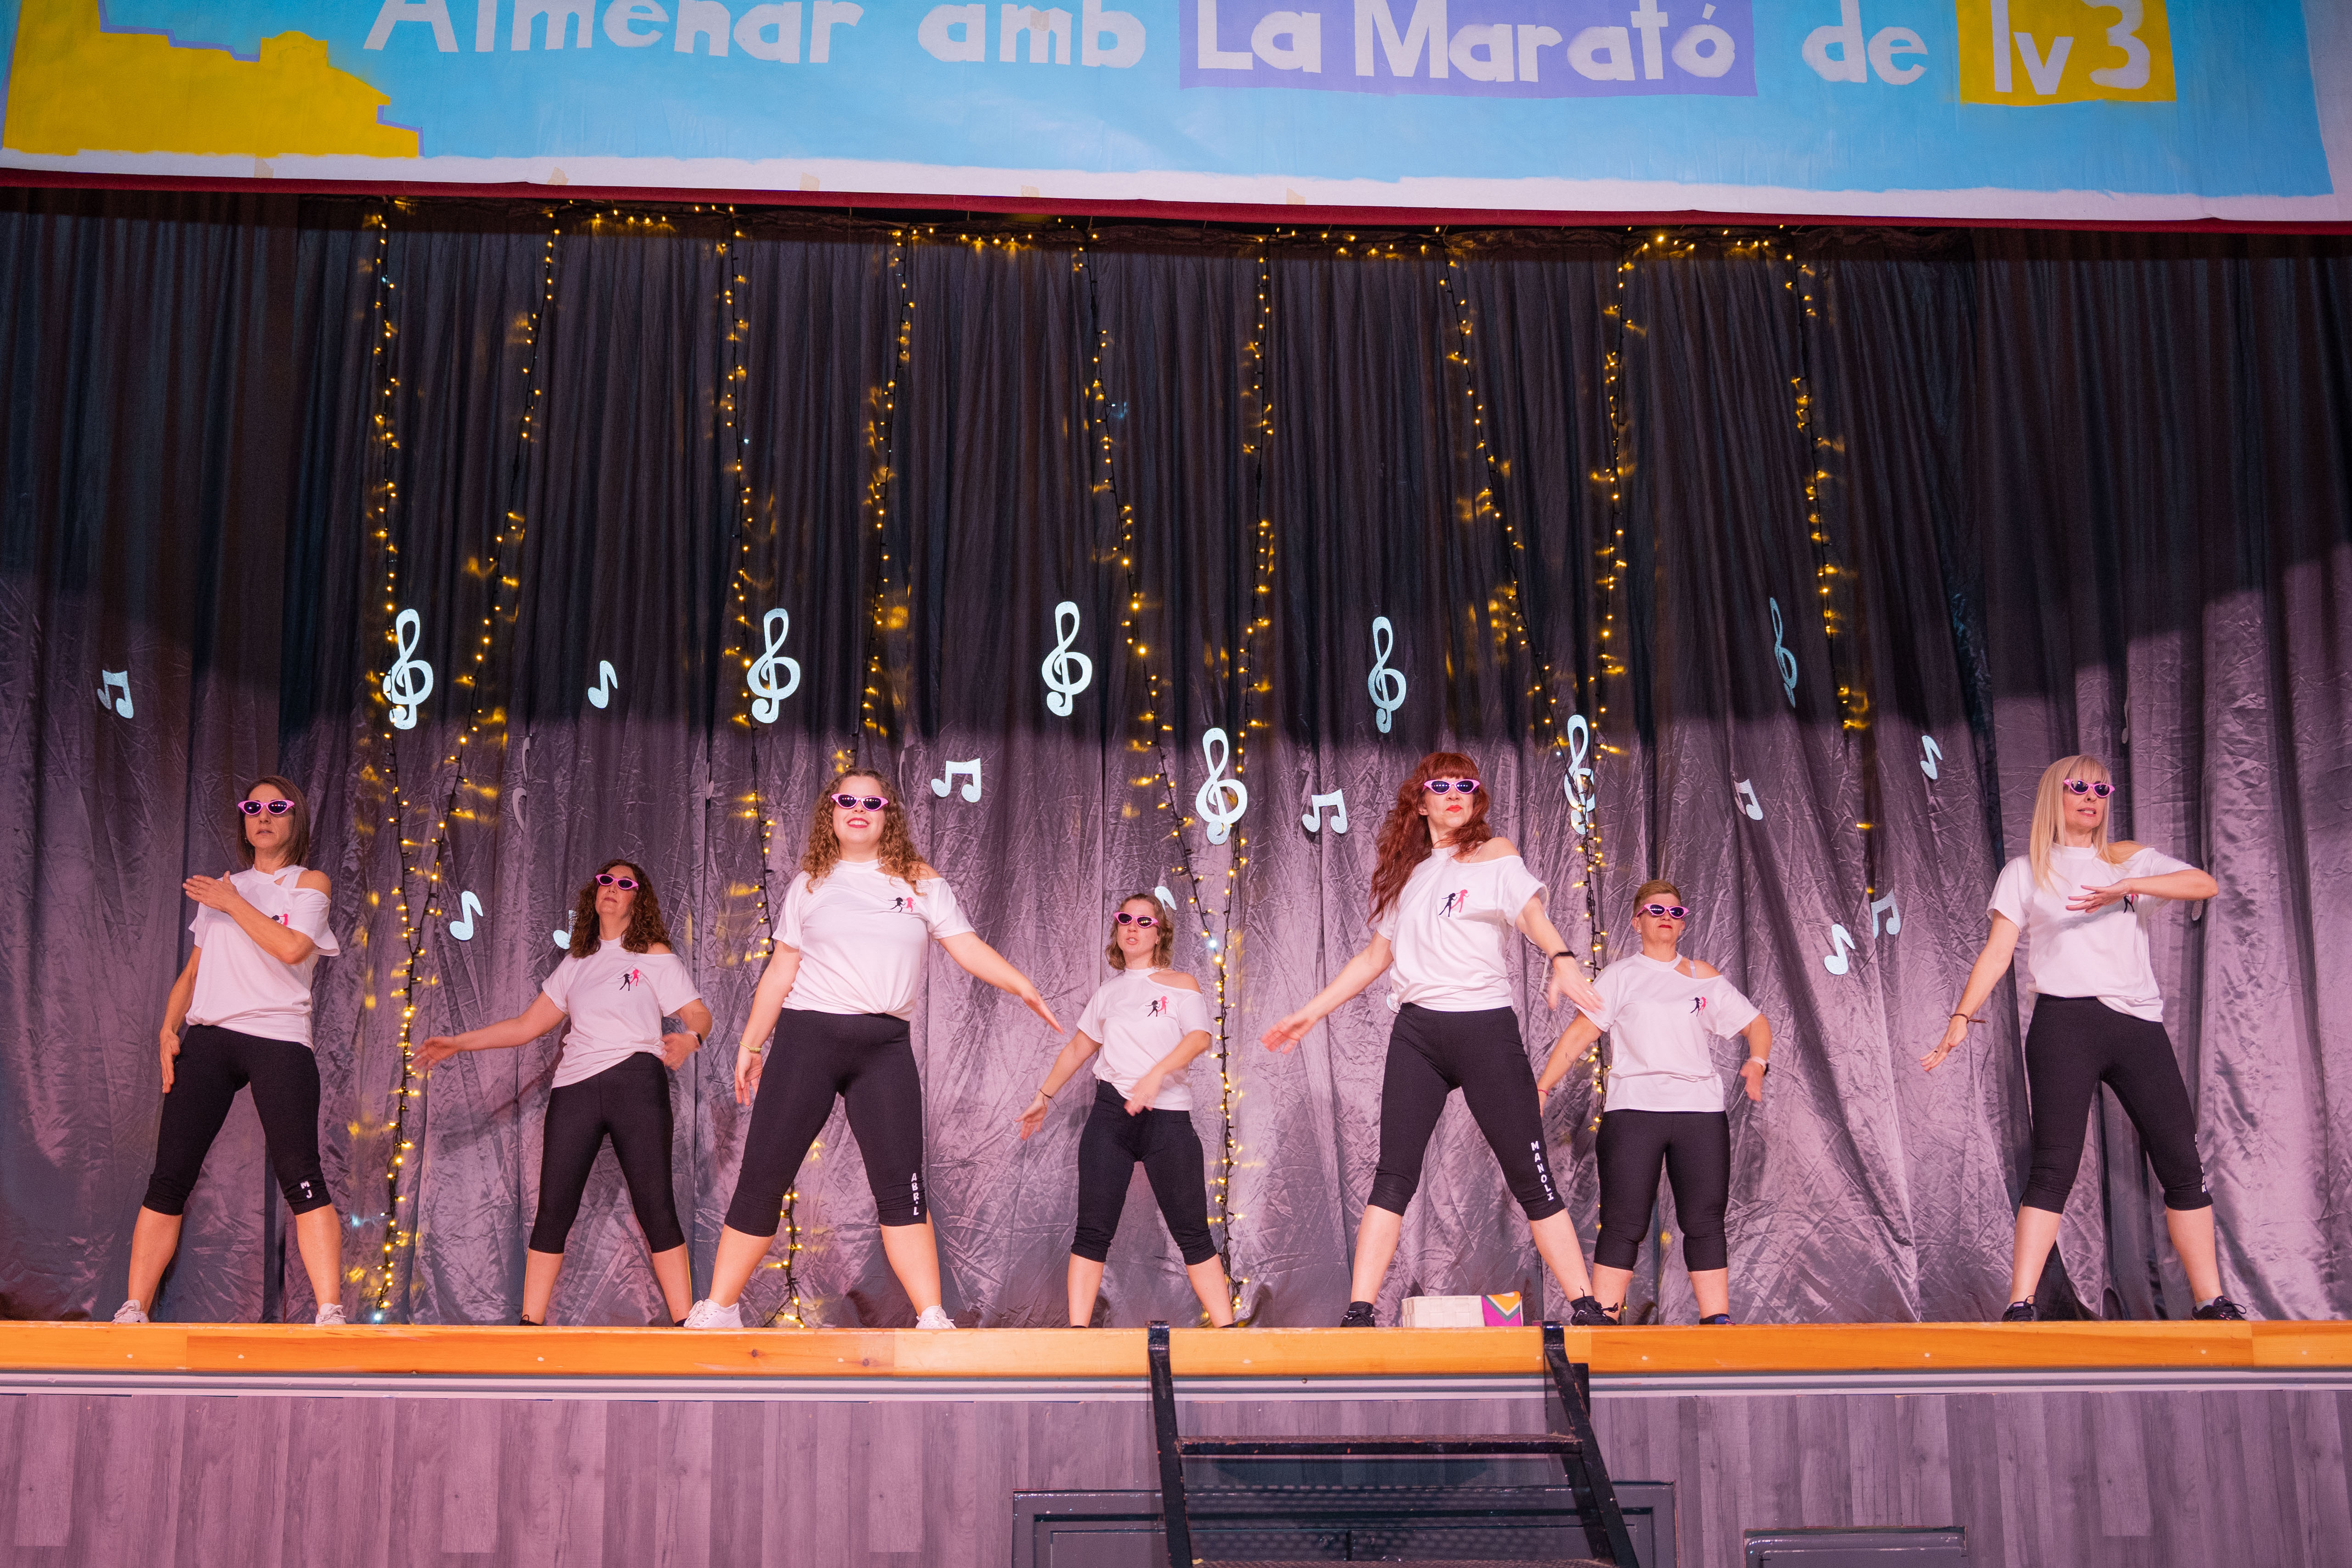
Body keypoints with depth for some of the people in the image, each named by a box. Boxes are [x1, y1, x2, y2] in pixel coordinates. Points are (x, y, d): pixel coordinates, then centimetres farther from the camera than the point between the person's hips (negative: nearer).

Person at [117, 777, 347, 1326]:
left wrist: (232, 904, -2)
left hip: (279, 1038, -4)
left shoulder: (309, 883, 10)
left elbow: (293, 947, -9)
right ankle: (133, 1311, 2)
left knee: (300, 1177, -15)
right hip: (207, 1037, 4)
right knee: (169, 1177, -2)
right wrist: (170, 1028, 5)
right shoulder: (220, 889, 22)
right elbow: (193, 972, 20)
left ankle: (331, 1313, -18)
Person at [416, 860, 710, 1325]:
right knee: (554, 1209, -2)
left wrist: (689, 1039, -19)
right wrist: (458, 1042, 19)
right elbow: (527, 1025, 22)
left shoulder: (656, 957, 10)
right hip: (575, 1088, 4)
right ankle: (530, 1323, 2)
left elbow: (700, 1016, 4)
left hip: (635, 1081, -4)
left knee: (654, 1204, -9)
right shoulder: (575, 964, 21)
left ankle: (684, 1324, -9)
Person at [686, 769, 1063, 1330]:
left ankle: (932, 1319, -4)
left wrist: (1025, 988, -12)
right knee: (762, 1178, -1)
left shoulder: (920, 882, 9)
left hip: (884, 1045, 0)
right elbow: (781, 969, 12)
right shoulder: (810, 884, 10)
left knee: (900, 1182, -7)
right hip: (808, 1036, 0)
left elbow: (969, 948, 2)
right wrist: (749, 1043, 11)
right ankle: (717, 1311, 11)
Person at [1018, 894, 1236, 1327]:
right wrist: (1044, 1096, 29)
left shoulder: (1180, 984, 7)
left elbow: (1199, 1038, -11)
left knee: (1193, 1233, -5)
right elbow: (1079, 1048, 28)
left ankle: (1226, 1330, -2)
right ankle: (1076, 1331, -3)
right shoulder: (1108, 991, 18)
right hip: (1111, 1113, 3)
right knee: (1093, 1230, -3)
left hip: (1168, 1115, -3)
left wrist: (1156, 1074, -26)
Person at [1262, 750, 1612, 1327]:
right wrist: (1311, 1013, 23)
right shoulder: (1405, 873, 19)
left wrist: (1561, 959, -35)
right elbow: (1376, 956, 24)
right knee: (1394, 1174, -6)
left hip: (1486, 1027, -3)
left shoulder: (1494, 853, 4)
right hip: (1417, 1031, 4)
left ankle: (1586, 1308, 1)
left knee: (1531, 1176, -4)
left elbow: (1532, 911, -14)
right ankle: (1357, 1316, -9)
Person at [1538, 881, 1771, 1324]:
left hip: (1700, 1109, 2)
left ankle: (1717, 1322, 4)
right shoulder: (1621, 976, 9)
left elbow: (1756, 1024, 20)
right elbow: (1581, 1032, 3)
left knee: (1705, 1222, 0)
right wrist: (1541, 1088, -5)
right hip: (1634, 1109, -2)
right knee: (1624, 1223, -6)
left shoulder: (1703, 976, 16)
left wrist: (1758, 1062, -1)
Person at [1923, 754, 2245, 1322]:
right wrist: (1963, 1016, -8)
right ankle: (2019, 1308, -12)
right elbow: (1997, 953, 5)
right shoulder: (2026, 872, 12)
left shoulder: (2129, 859, 15)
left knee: (2182, 1163, 0)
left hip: (2139, 1022, 3)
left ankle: (2213, 1304, 9)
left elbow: (2205, 884, -2)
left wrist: (2128, 886, -16)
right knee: (2054, 1166, -11)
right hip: (2066, 1023, -3)